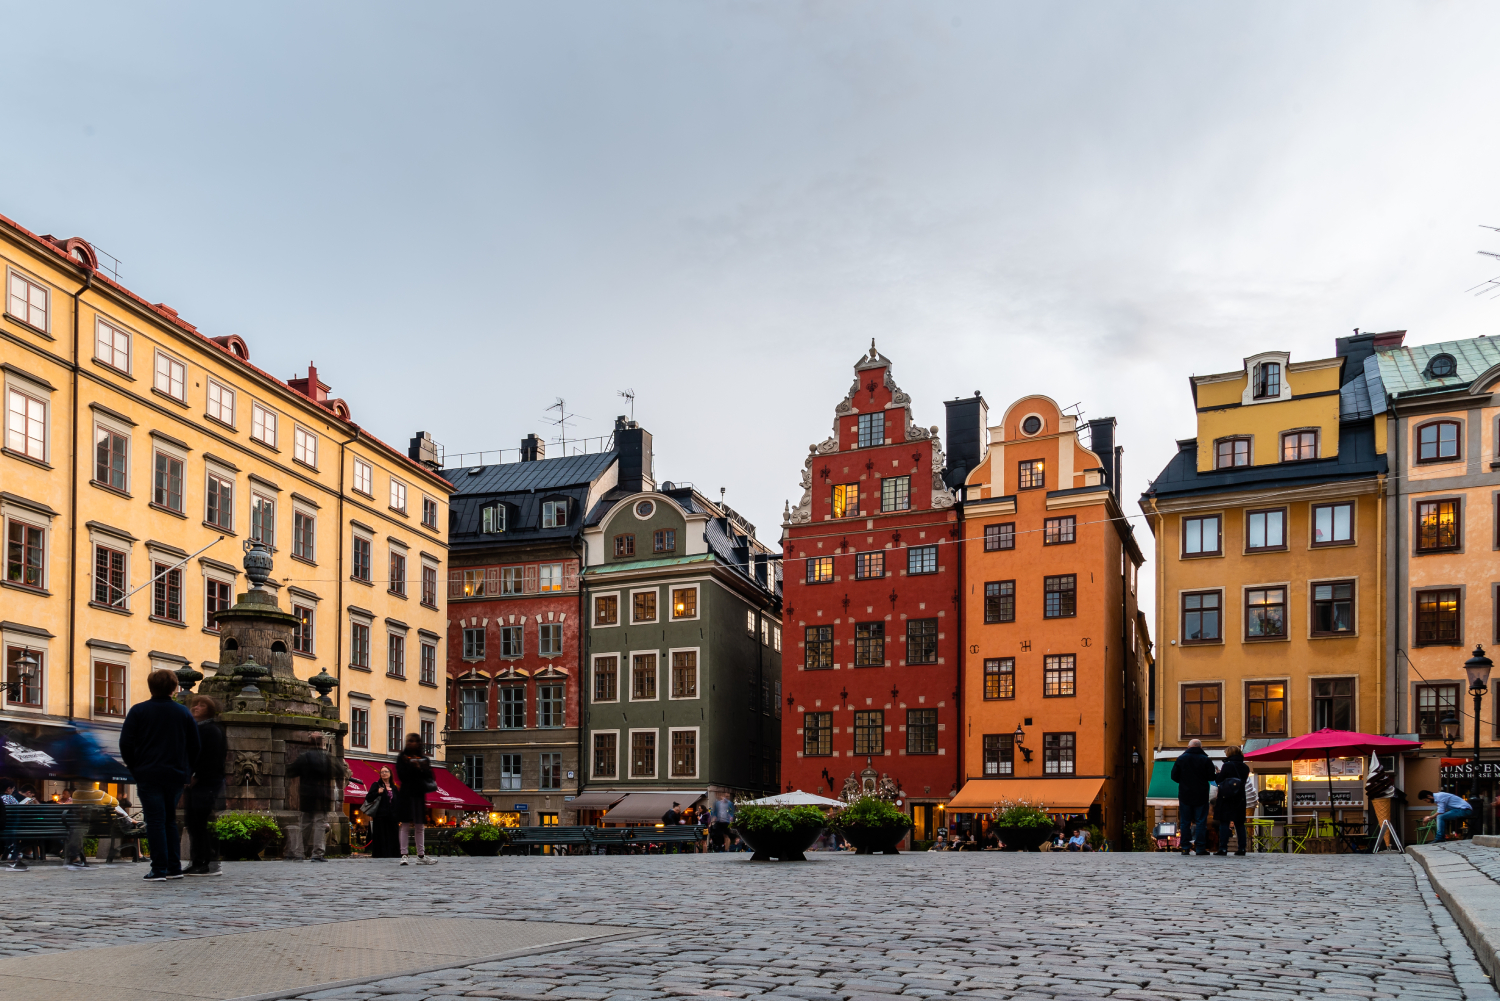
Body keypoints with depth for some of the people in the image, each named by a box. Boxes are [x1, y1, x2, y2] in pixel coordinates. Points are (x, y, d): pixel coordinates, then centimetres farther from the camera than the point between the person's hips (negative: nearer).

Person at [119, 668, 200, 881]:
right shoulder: (183, 712, 6)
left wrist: (134, 768, 7)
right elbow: (195, 746, 8)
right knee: (170, 819, 14)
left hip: (148, 775, -3)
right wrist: (186, 770, 15)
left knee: (155, 820, -2)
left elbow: (126, 744, -5)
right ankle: (174, 867, 12)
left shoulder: (138, 711, -3)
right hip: (176, 775, 3)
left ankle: (159, 869, -7)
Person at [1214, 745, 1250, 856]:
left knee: (1224, 822, -3)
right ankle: (1241, 848, 11)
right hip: (1240, 799, 5)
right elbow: (1244, 781, 14)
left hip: (1226, 798, -5)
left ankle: (1223, 848, -9)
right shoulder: (1245, 768, 6)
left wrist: (1218, 773, 9)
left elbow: (1219, 781, -9)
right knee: (1239, 823, 12)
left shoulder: (1227, 765, -12)